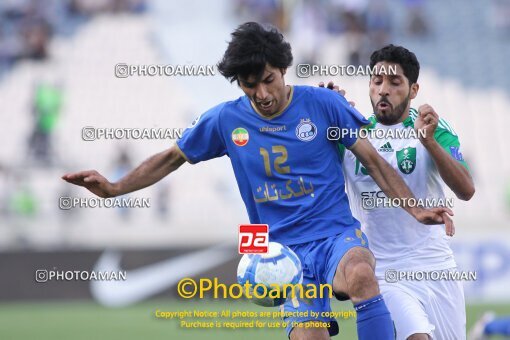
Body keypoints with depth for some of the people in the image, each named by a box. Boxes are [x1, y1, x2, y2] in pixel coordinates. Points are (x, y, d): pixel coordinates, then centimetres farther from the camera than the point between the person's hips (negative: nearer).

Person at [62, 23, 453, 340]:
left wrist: (416, 210, -3)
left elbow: (373, 160, 3)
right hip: (288, 253, 2)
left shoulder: (322, 103, -2)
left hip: (337, 234, -2)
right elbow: (171, 158, 16)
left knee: (360, 276, -37)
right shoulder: (226, 120, 3)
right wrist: (113, 189, 7)